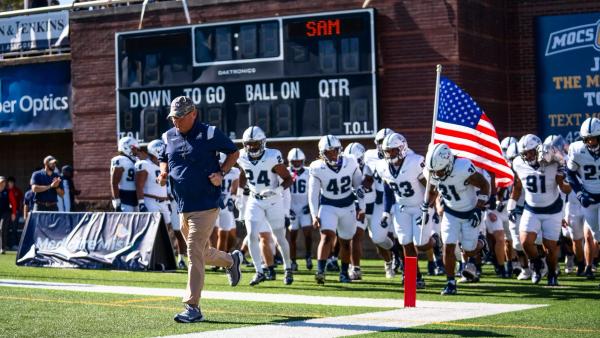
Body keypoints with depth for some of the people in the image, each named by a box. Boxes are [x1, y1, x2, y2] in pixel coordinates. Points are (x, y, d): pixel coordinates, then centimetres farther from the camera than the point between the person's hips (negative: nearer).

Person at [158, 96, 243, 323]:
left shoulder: (209, 134, -9)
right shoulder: (169, 137, 7)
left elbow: (234, 153, 3)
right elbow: (164, 159, 24)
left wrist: (221, 173, -10)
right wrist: (163, 173, 2)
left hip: (205, 205, -7)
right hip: (183, 207, 7)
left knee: (194, 253, -11)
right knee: (201, 253, 17)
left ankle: (193, 308, -7)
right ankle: (231, 260, 47)